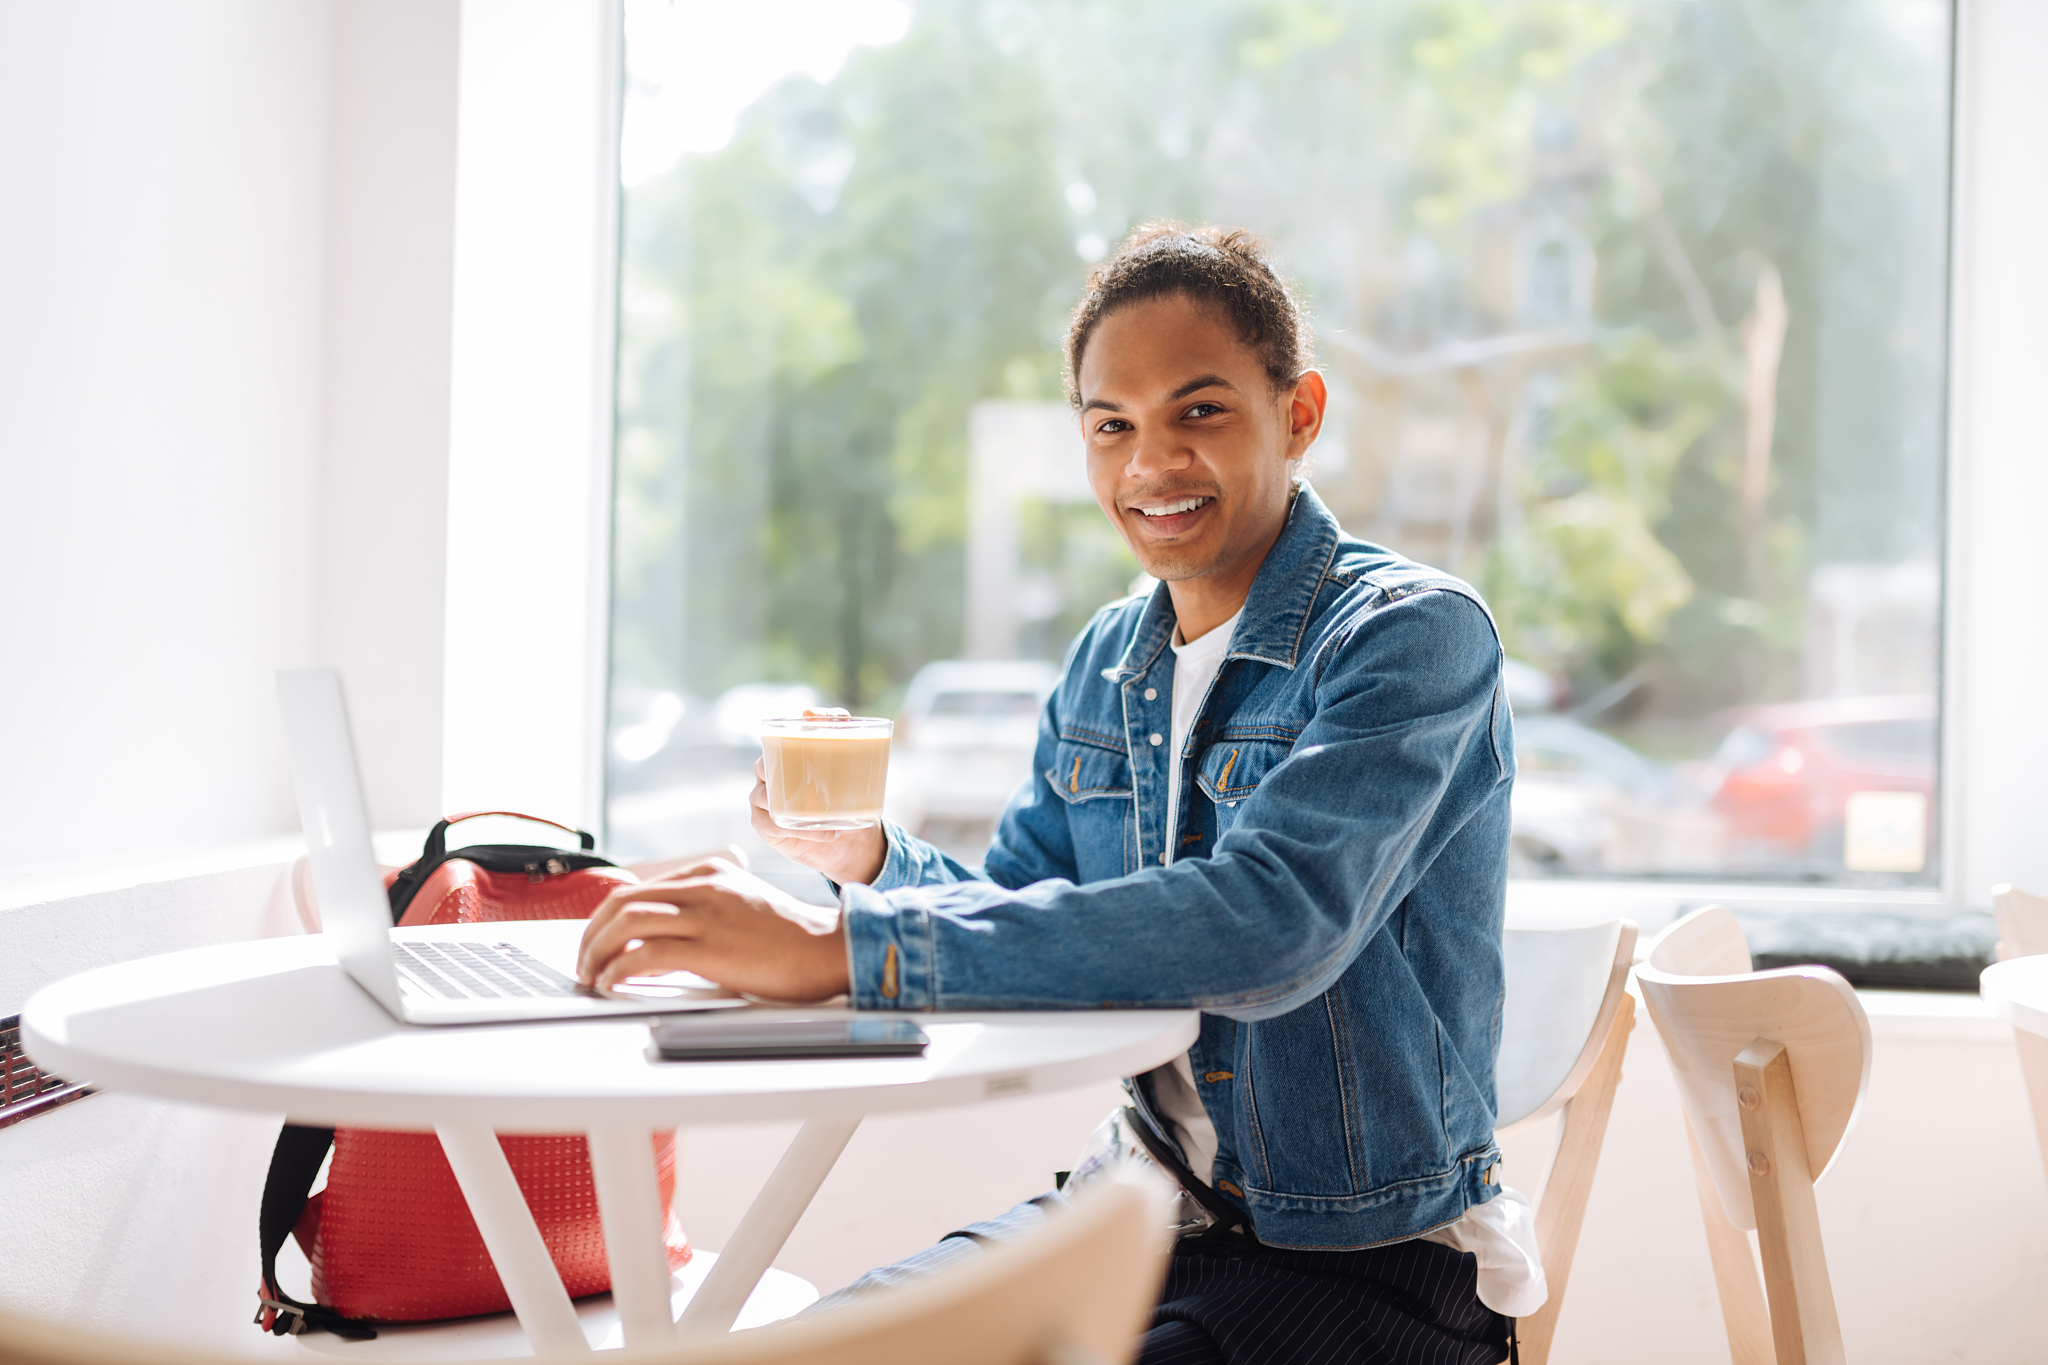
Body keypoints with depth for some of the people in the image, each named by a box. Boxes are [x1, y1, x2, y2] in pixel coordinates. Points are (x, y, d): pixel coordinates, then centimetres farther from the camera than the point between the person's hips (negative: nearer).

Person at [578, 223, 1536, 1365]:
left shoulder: (1414, 632, -17)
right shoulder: (1106, 662, 7)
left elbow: (1266, 927, -32)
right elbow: (1026, 925, 14)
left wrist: (842, 944, -35)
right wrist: (873, 861, -9)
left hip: (1375, 1264, -6)